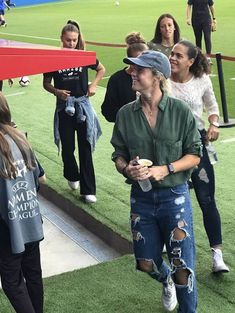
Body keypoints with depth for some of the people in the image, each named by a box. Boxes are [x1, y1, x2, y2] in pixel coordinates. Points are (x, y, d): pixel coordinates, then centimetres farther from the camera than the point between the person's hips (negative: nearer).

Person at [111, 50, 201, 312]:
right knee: (146, 263, 14)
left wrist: (165, 169, -19)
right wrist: (126, 169, -16)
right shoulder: (125, 114, -2)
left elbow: (194, 155, -4)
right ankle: (166, 281, 50)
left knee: (182, 265, 2)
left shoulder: (180, 111, -10)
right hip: (141, 197, 3)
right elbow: (119, 154, 7)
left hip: (174, 195, -3)